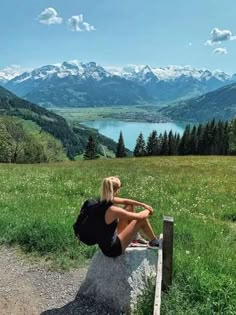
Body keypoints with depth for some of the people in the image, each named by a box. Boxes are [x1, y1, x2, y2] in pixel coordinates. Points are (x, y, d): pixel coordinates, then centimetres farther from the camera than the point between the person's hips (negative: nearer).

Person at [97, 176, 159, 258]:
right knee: (142, 219, -6)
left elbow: (125, 201, 8)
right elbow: (139, 216, -20)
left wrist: (143, 205, 6)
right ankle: (154, 241, 22)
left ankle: (135, 238, 29)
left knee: (130, 207, 11)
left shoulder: (103, 201, -7)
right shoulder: (112, 210, -31)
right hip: (112, 249, -8)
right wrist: (148, 211, 1)